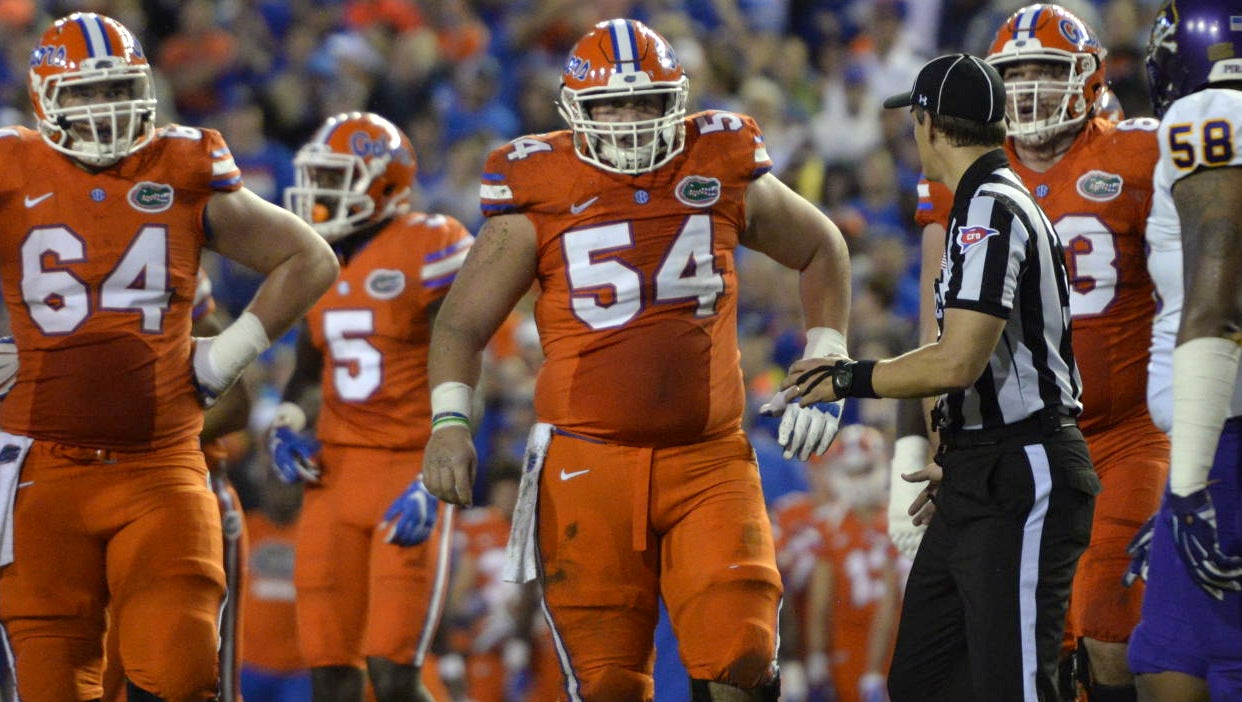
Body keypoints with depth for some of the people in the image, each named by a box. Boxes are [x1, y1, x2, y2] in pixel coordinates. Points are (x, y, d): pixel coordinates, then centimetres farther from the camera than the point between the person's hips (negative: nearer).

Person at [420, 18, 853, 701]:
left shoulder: (726, 172, 6)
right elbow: (462, 322, 3)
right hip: (588, 464, -1)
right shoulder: (541, 194, 1)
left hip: (709, 460, 1)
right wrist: (450, 420, -13)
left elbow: (822, 249, 24)